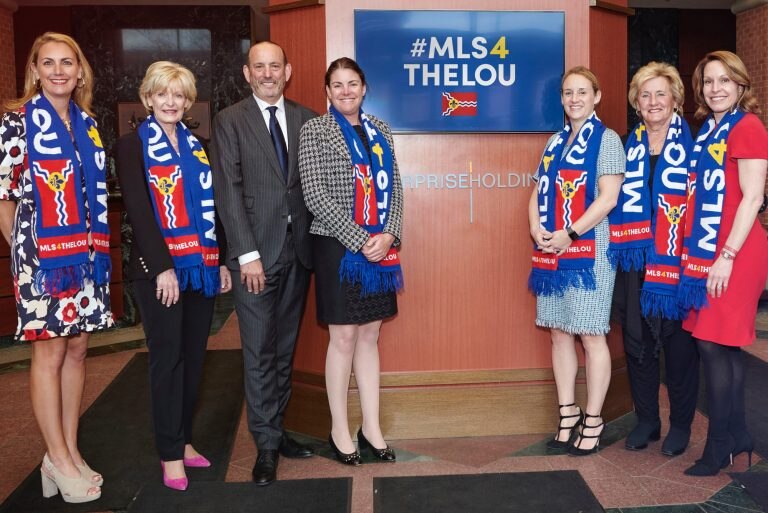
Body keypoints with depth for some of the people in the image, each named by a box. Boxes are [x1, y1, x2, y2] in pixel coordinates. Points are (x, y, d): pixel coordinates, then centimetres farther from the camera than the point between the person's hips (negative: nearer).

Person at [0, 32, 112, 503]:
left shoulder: (88, 124, 12)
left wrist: (95, 246, 10)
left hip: (86, 252, 6)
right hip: (41, 254, -5)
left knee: (77, 348, 9)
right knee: (50, 352, 1)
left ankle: (70, 451, 21)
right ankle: (59, 461, 12)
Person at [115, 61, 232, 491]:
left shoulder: (197, 146, 15)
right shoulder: (132, 146, 0)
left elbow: (212, 207, 14)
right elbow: (138, 211, -9)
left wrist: (222, 260, 7)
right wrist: (163, 267, -16)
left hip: (202, 265, 5)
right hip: (159, 267, -5)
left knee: (194, 356, 9)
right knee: (168, 357, 0)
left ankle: (184, 439, 23)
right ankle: (170, 453, 10)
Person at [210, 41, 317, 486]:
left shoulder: (305, 118, 10)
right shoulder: (230, 121, 0)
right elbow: (229, 191, -6)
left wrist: (315, 241, -1)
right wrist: (248, 254, -12)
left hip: (298, 249, 4)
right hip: (257, 253, -3)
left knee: (285, 350, 12)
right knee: (260, 353, 1)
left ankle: (276, 430, 24)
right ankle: (267, 445, 12)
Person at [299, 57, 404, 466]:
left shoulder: (379, 130, 12)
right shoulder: (315, 130, -4)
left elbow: (394, 187, 9)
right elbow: (315, 195, -12)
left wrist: (388, 235, -7)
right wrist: (361, 240, -16)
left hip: (380, 247, 5)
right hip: (337, 246, -5)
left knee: (370, 335, 10)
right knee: (344, 338, 2)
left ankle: (371, 428, 20)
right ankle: (339, 430, 18)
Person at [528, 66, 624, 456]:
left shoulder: (606, 139, -3)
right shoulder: (555, 142, 16)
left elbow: (608, 197, -12)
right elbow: (538, 193, 14)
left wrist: (568, 234, -17)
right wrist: (536, 229, -4)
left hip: (588, 250, -6)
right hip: (551, 251, 6)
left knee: (591, 335, 0)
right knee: (559, 333, 9)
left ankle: (593, 421, 12)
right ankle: (567, 415, 21)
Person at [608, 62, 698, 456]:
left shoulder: (691, 142, -1)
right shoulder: (628, 146, 11)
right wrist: (621, 247, 5)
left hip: (675, 259, -4)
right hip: (635, 260, 4)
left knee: (677, 339, 5)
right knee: (636, 338, 9)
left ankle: (681, 424, 21)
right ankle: (646, 419, 24)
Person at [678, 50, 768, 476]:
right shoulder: (708, 130, 15)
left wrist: (727, 255, -18)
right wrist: (694, 249, 13)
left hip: (732, 253, -8)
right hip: (705, 251, 8)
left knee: (713, 343, -5)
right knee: (724, 345, 13)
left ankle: (719, 445, 7)